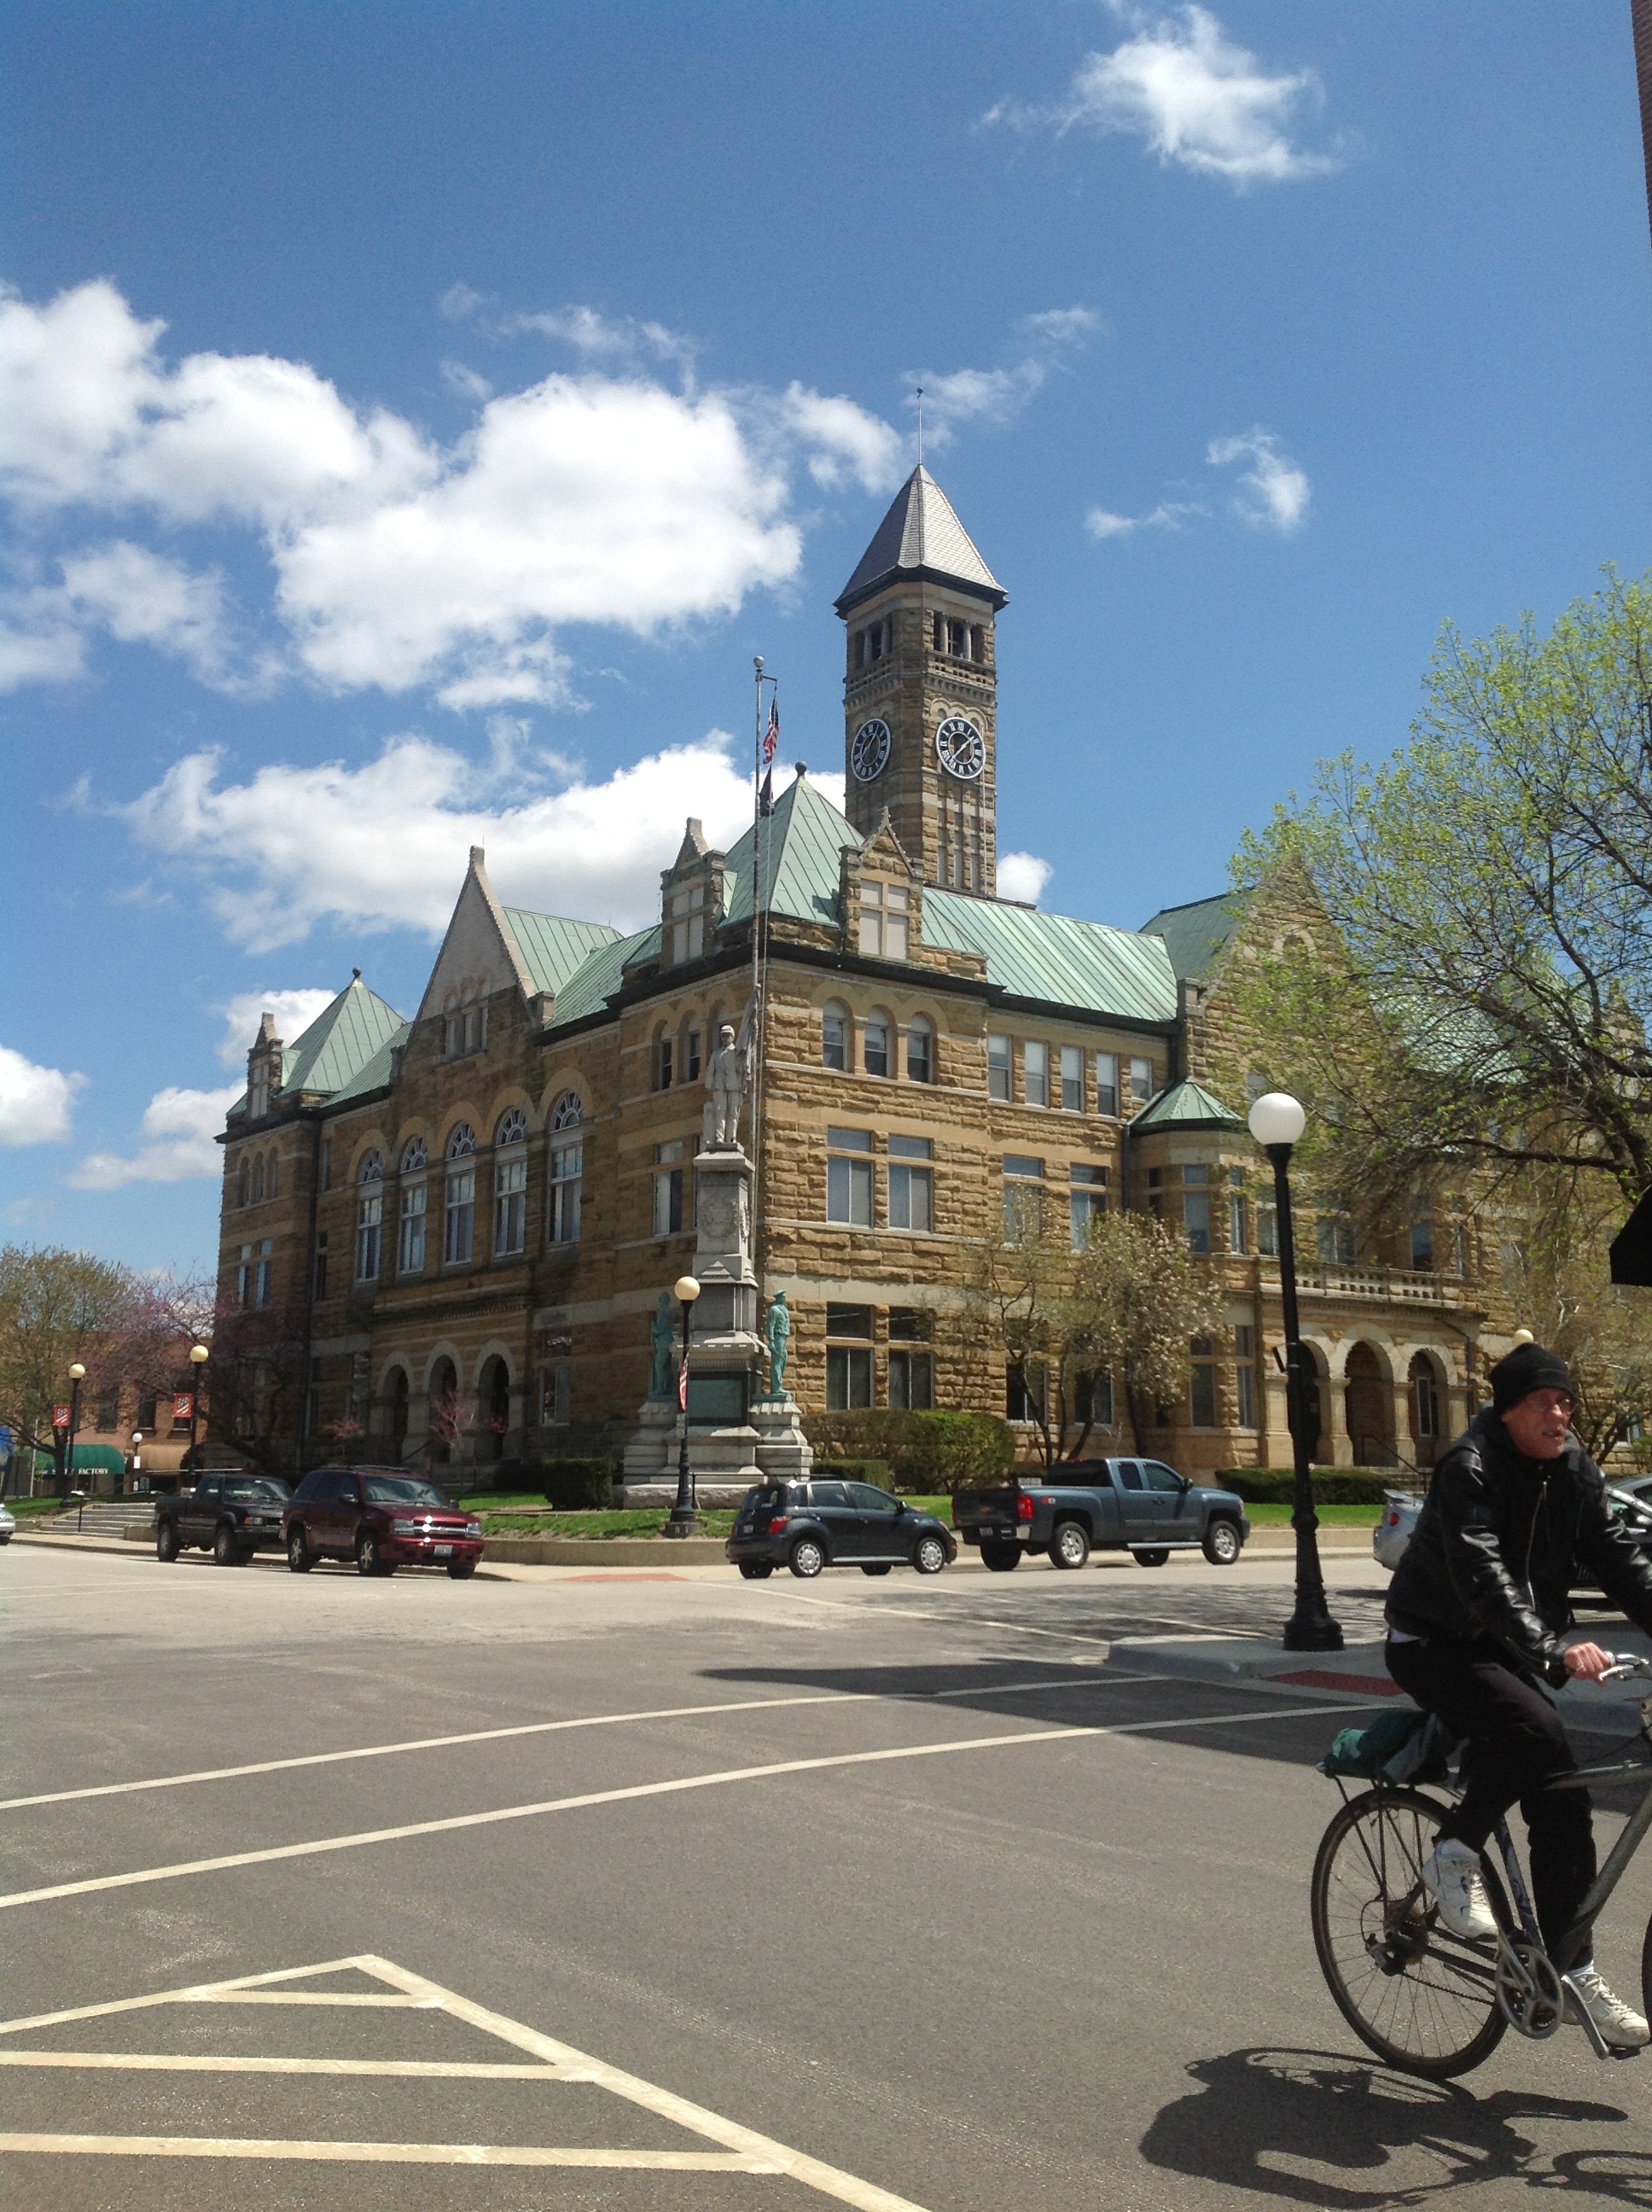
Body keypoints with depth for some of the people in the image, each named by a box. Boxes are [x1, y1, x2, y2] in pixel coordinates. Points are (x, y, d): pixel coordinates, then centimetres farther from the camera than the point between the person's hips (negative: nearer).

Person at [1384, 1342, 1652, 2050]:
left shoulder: (1573, 1470, -1)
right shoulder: (1469, 1469, -23)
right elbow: (1483, 1576, -36)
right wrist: (1552, 1651, -48)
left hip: (1504, 1650, 7)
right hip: (1434, 1646, -7)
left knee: (1557, 1803, 1)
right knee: (1533, 1728, -32)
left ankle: (1568, 1972, 13)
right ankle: (1453, 1853, -12)